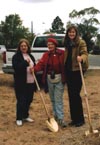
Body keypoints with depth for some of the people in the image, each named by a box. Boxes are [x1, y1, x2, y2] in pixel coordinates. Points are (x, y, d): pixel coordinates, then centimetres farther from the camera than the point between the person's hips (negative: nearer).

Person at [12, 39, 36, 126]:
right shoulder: (16, 56, -4)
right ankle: (19, 118, 8)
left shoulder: (31, 56, 15)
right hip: (21, 83, -6)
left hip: (30, 82, 6)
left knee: (29, 100, 12)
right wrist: (26, 63, -28)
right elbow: (16, 67, -19)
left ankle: (25, 116, 28)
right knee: (21, 101, -4)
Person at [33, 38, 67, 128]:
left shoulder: (62, 53, -8)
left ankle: (61, 118, -4)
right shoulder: (46, 55, 5)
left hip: (59, 78, -4)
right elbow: (41, 64, -6)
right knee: (53, 99, 14)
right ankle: (56, 115, 28)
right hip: (49, 79, 5)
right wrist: (35, 69, -25)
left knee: (58, 99, -7)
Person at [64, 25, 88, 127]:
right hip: (68, 71, 7)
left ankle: (80, 119, 6)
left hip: (77, 70, -7)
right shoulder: (67, 43, 13)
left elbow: (85, 53, -19)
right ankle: (74, 118, 19)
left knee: (76, 95, -6)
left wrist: (81, 57, -42)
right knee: (71, 95, 10)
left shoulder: (81, 42, -7)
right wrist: (64, 70, 12)